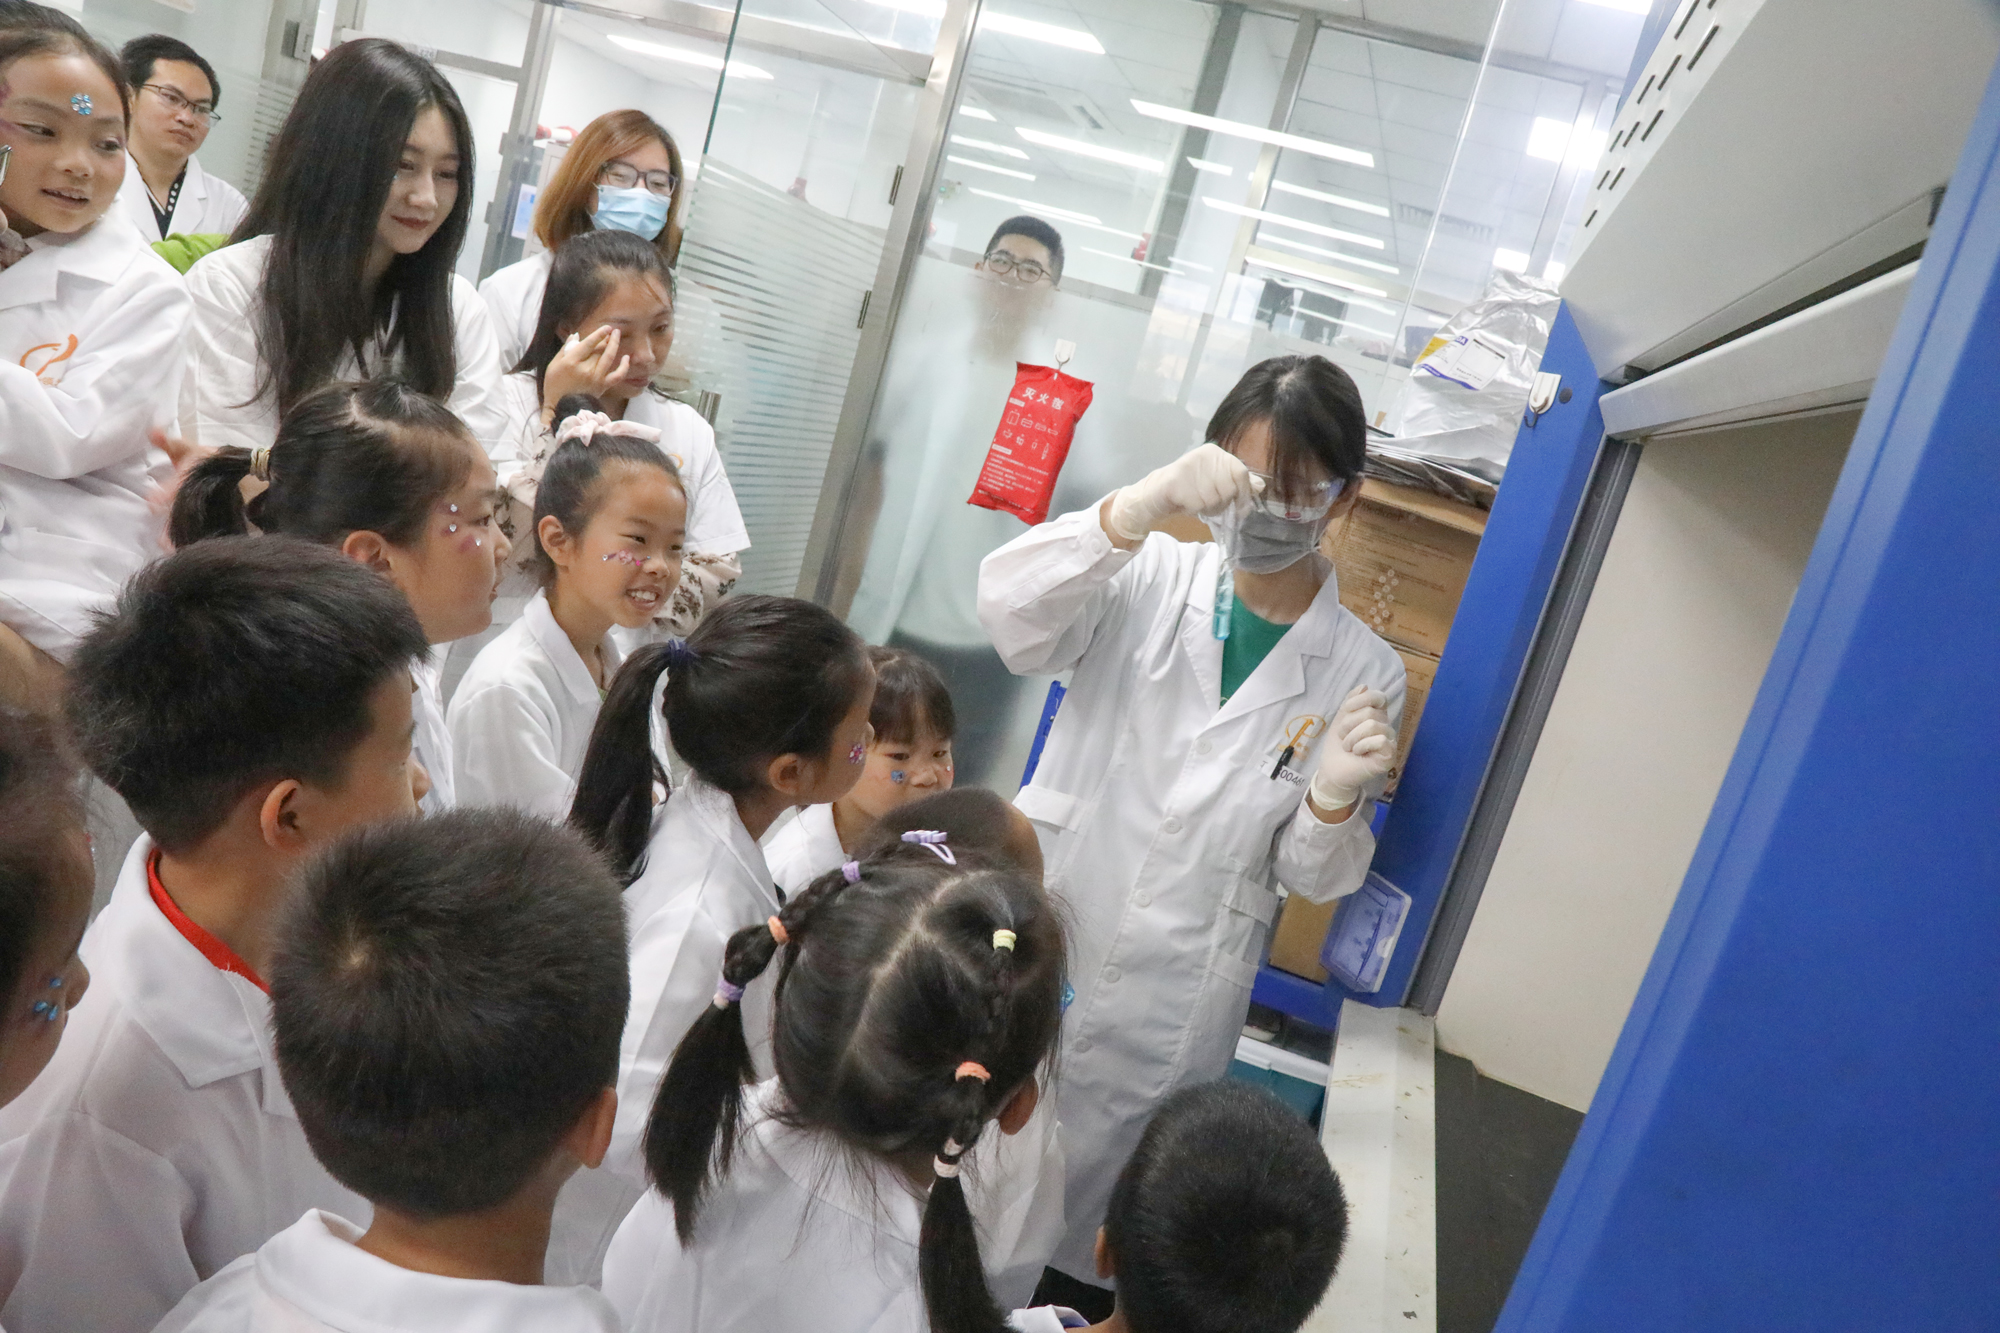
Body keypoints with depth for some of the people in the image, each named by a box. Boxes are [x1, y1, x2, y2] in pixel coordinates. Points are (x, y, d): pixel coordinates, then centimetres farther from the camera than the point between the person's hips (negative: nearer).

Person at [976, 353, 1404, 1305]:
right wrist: (1142, 504, -40)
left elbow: (1313, 877, 0)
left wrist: (1335, 797, -22)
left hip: (1163, 1010, 0)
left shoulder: (1362, 676, -5)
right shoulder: (1151, 582, -6)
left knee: (1076, 1211, 14)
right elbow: (1010, 613, -25)